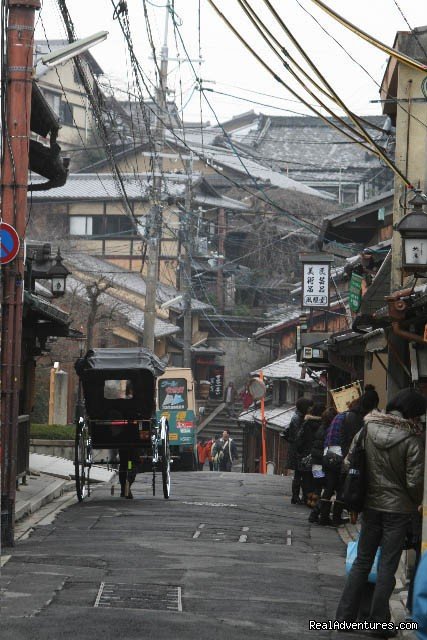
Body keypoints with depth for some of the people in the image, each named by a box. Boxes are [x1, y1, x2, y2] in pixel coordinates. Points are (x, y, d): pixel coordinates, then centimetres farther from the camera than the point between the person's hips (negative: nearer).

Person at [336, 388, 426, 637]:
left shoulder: (369, 428, -5)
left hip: (371, 505, 4)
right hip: (399, 509, -4)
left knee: (362, 561, 15)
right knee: (387, 567, 4)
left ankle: (345, 615, 18)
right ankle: (379, 623, 9)